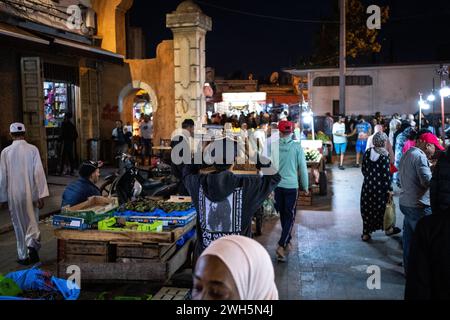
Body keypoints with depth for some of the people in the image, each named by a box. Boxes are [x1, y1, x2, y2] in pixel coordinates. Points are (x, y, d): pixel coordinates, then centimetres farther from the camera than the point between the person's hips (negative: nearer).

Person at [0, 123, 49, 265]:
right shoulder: (33, 149, -7)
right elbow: (38, 173, -10)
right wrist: (41, 195, -6)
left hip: (14, 195, 0)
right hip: (31, 193, 0)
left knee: (19, 225, 12)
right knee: (32, 222, 15)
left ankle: (23, 256, 19)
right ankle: (32, 244, -9)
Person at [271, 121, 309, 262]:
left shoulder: (274, 146, -4)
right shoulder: (297, 147, -8)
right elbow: (303, 168, -5)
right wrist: (305, 186, 6)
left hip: (276, 185, 3)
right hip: (291, 185, -3)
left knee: (283, 215, 19)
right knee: (290, 217, 3)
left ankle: (287, 241, 32)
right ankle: (281, 246, -11)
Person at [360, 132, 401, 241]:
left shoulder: (367, 153, -1)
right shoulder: (384, 156, -16)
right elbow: (386, 175, -15)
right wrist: (389, 189, -8)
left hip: (367, 186, 4)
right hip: (380, 187, -4)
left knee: (367, 209, 11)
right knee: (383, 207, 15)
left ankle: (365, 234, 16)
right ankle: (388, 229, 34)